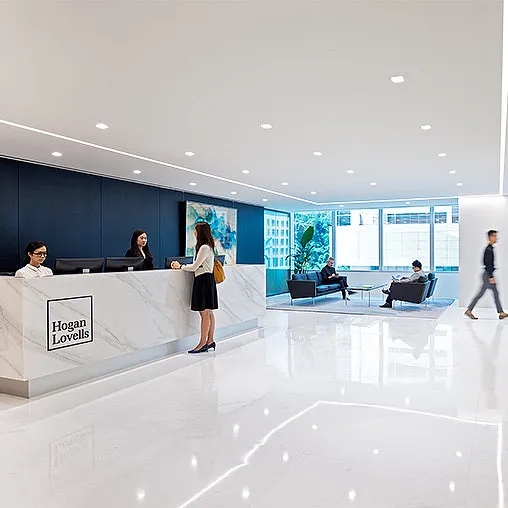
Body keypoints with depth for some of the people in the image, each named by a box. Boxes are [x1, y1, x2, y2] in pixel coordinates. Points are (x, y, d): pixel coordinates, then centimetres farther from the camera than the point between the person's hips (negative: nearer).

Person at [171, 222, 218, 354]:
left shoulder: (204, 248, -13)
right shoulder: (208, 247, 18)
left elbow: (195, 266, -12)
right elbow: (198, 266, 18)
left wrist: (180, 266, 0)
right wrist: (183, 266, 12)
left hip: (204, 280, -10)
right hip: (206, 280, 10)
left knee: (204, 313, -7)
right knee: (208, 312, 11)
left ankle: (203, 344, -4)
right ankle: (210, 341, 17)